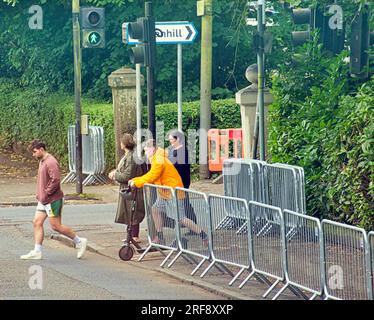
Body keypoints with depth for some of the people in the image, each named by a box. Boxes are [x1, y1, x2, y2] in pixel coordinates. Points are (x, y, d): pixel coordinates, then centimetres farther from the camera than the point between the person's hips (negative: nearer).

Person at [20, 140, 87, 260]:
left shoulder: (51, 162, -18)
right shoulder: (42, 161, 14)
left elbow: (55, 180, -25)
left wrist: (45, 194, -19)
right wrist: (39, 194, 13)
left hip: (52, 200, -10)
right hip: (43, 200, 10)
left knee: (56, 226, -5)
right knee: (37, 223, 4)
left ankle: (79, 241, 9)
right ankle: (37, 252, 7)